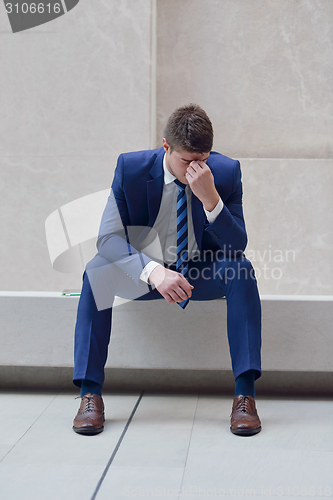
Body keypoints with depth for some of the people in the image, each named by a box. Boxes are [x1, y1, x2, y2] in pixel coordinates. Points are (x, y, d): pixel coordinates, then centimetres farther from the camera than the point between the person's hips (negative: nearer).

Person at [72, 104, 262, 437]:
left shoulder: (226, 172, -14)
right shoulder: (131, 168, -15)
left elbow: (236, 246, -17)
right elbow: (108, 237, -20)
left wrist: (210, 199, -35)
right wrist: (152, 271, -39)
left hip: (203, 273, 0)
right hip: (144, 271, 0)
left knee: (241, 270, -31)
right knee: (96, 271, -28)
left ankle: (244, 393, -30)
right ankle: (90, 393, -25)